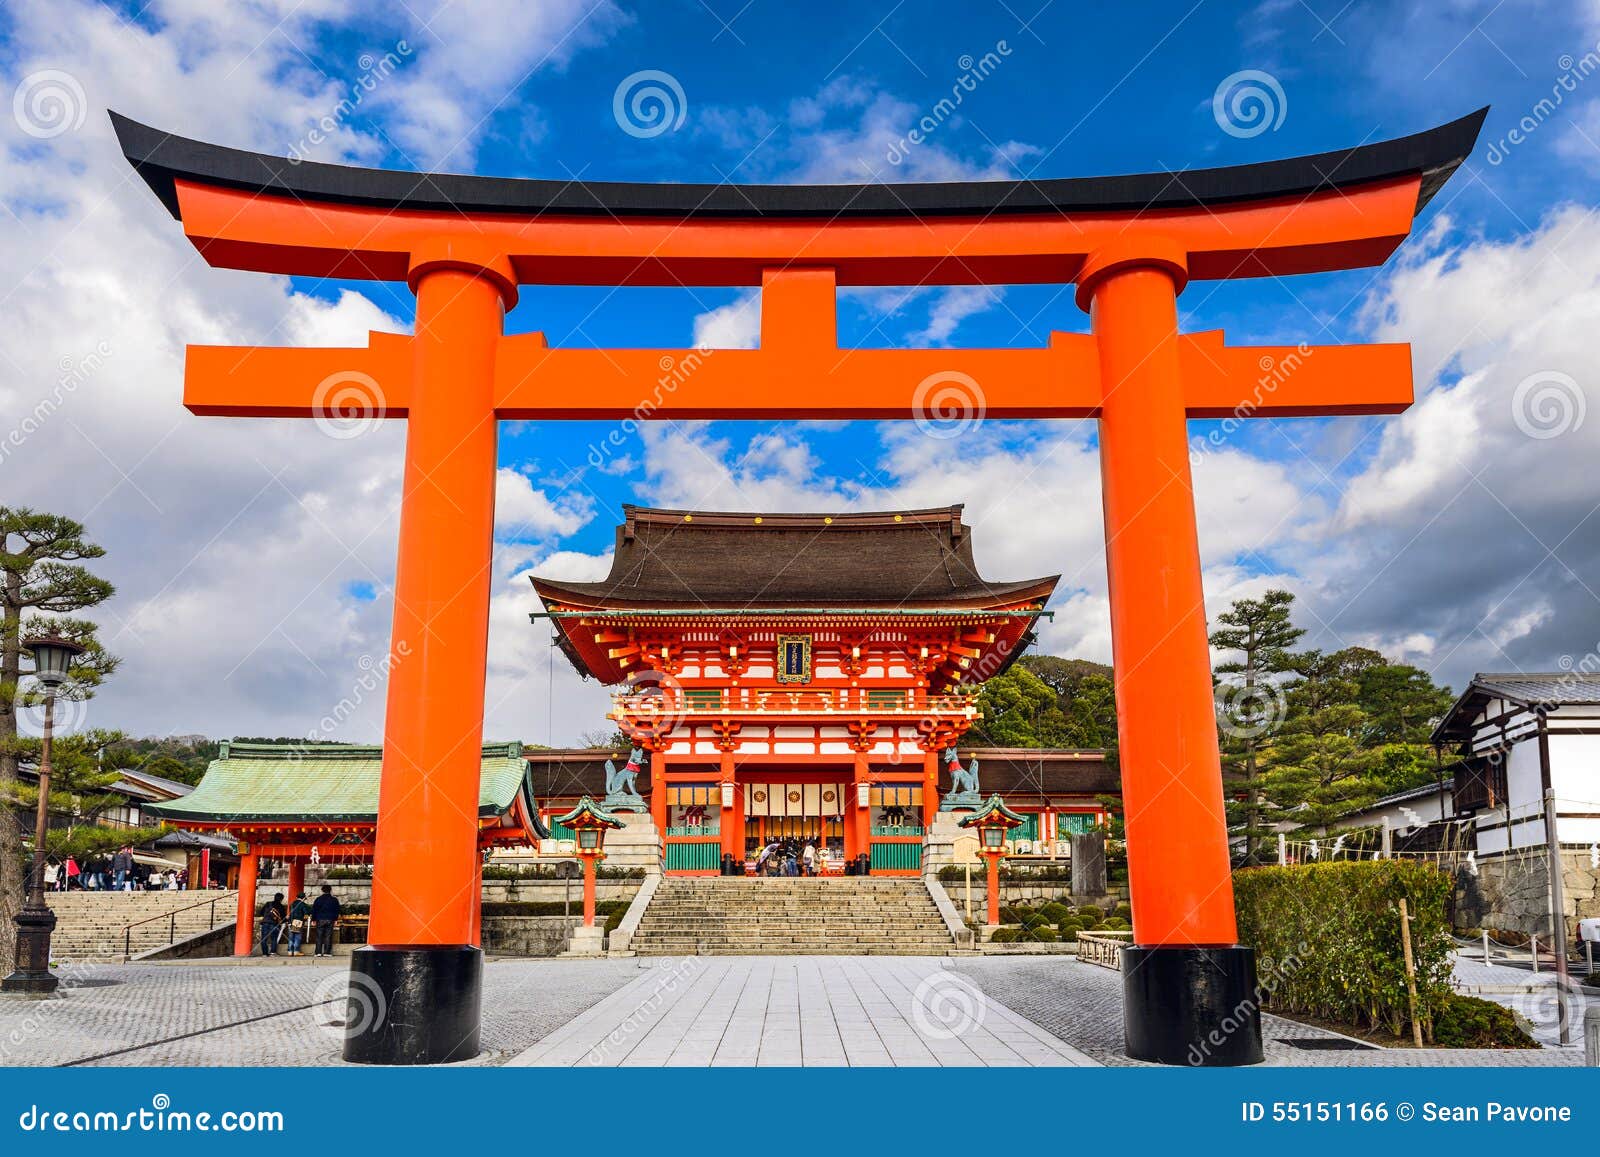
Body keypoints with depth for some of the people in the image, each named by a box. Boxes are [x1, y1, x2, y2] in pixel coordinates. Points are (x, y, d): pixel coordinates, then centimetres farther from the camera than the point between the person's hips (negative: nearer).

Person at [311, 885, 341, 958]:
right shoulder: (334, 900, 4)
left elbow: (314, 910, 5)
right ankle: (327, 952, -2)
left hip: (320, 920, 0)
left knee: (319, 936, 2)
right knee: (328, 936, 1)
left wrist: (313, 919, 12)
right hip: (330, 920, 0)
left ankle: (318, 952, -3)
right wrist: (335, 919, 19)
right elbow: (337, 911, 10)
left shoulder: (318, 899, 2)